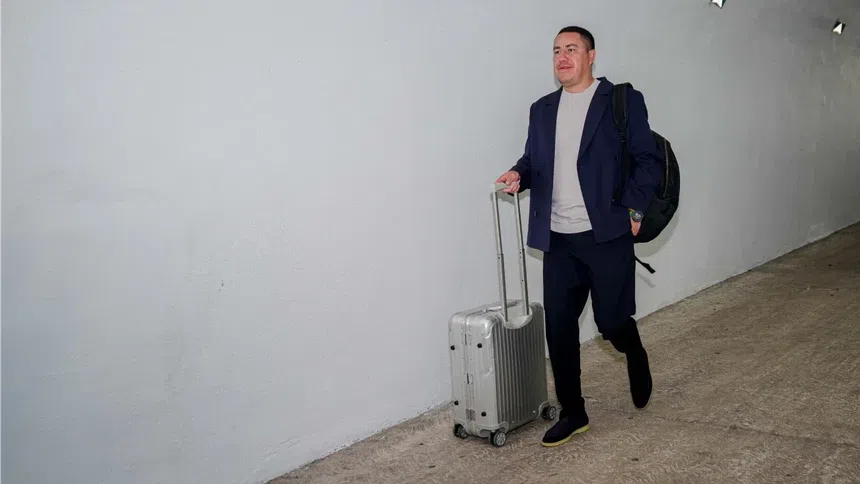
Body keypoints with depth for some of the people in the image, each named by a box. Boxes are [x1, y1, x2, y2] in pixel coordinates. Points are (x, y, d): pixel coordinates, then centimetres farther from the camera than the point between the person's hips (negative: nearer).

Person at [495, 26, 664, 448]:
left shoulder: (623, 100, -1)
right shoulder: (542, 109, 13)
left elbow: (649, 159, -3)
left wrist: (633, 210, -12)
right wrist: (519, 174, -4)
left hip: (607, 234, -4)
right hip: (558, 239, 5)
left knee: (612, 321, 1)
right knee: (558, 328, 4)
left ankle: (637, 360, 37)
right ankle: (572, 413, 18)